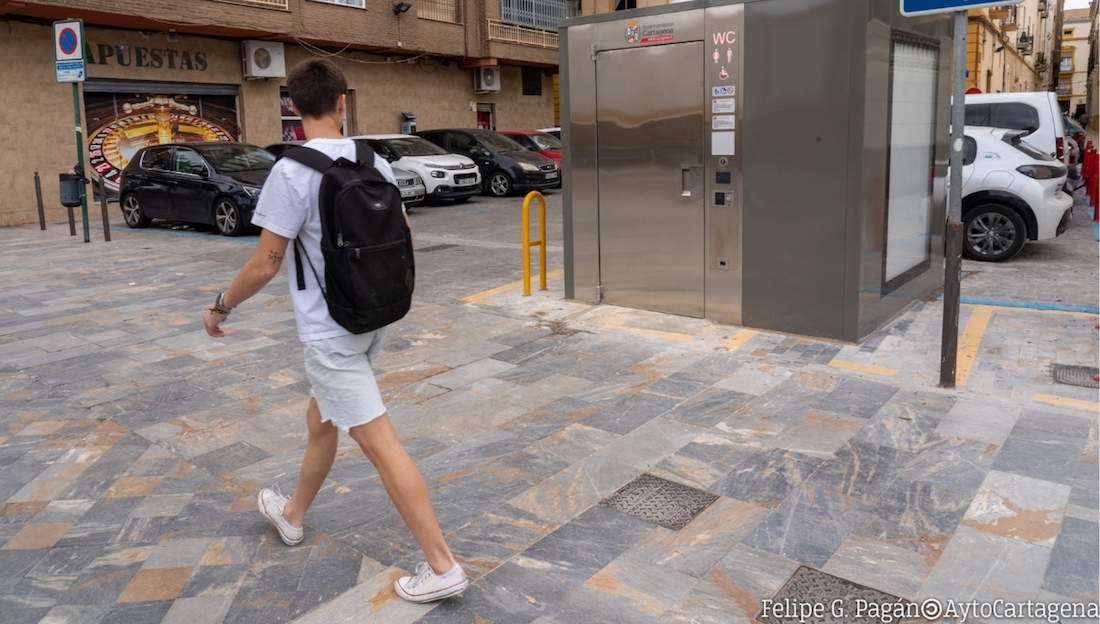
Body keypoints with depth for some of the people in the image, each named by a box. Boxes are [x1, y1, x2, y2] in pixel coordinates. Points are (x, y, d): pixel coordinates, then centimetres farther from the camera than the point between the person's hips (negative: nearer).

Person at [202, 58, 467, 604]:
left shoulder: (291, 172, -17)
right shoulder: (375, 163, 1)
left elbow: (265, 264, -15)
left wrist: (221, 307, 2)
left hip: (329, 331, -7)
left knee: (378, 441, -4)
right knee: (320, 422, 25)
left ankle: (442, 566, 1)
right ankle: (292, 516, 47)